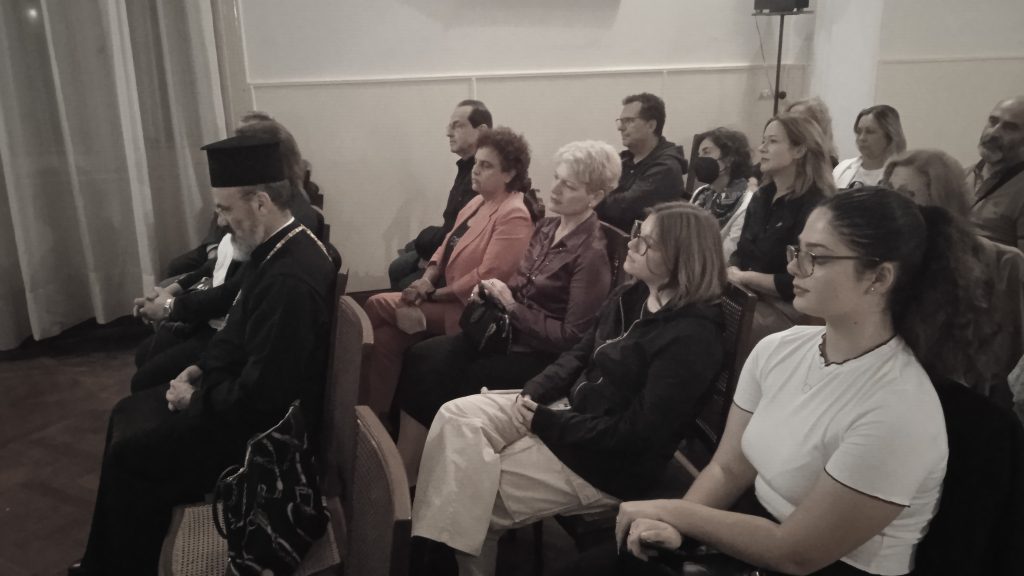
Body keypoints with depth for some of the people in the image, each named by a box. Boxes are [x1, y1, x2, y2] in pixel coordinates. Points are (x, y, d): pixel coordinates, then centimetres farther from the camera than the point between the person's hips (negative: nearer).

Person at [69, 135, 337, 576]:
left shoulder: (290, 279, -33)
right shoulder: (282, 249, -1)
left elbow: (260, 395, -30)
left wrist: (197, 399, -13)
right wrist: (204, 370, 3)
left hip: (266, 425, -10)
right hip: (252, 395, 11)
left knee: (129, 456, -3)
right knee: (128, 415, 19)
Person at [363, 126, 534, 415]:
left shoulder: (514, 215, -18)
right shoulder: (479, 200, 11)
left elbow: (486, 277, -23)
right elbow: (448, 245, 14)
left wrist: (434, 293, -15)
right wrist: (427, 280, -5)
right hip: (444, 297, 8)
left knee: (377, 305, -12)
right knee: (386, 336, -11)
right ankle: (377, 412, 3)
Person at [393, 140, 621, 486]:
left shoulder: (592, 253, -16)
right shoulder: (547, 227, 8)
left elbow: (572, 338, -18)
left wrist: (511, 307, -17)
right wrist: (495, 292, -2)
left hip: (541, 356, -8)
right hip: (509, 332, 8)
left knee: (440, 382, -19)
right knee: (421, 358, -12)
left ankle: (408, 476, -2)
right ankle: (403, 467, -9)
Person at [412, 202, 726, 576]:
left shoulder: (691, 338, -23)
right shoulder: (631, 297, 5)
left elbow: (636, 432, -24)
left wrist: (546, 423, -18)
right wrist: (533, 393, -6)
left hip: (610, 461, -8)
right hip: (573, 409, 9)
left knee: (475, 490, -12)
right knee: (457, 416, -8)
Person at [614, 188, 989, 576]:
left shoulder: (895, 411, -25)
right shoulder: (777, 350, -5)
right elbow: (727, 469, 0)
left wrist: (673, 512, -14)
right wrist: (669, 523, -18)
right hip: (759, 541, 6)